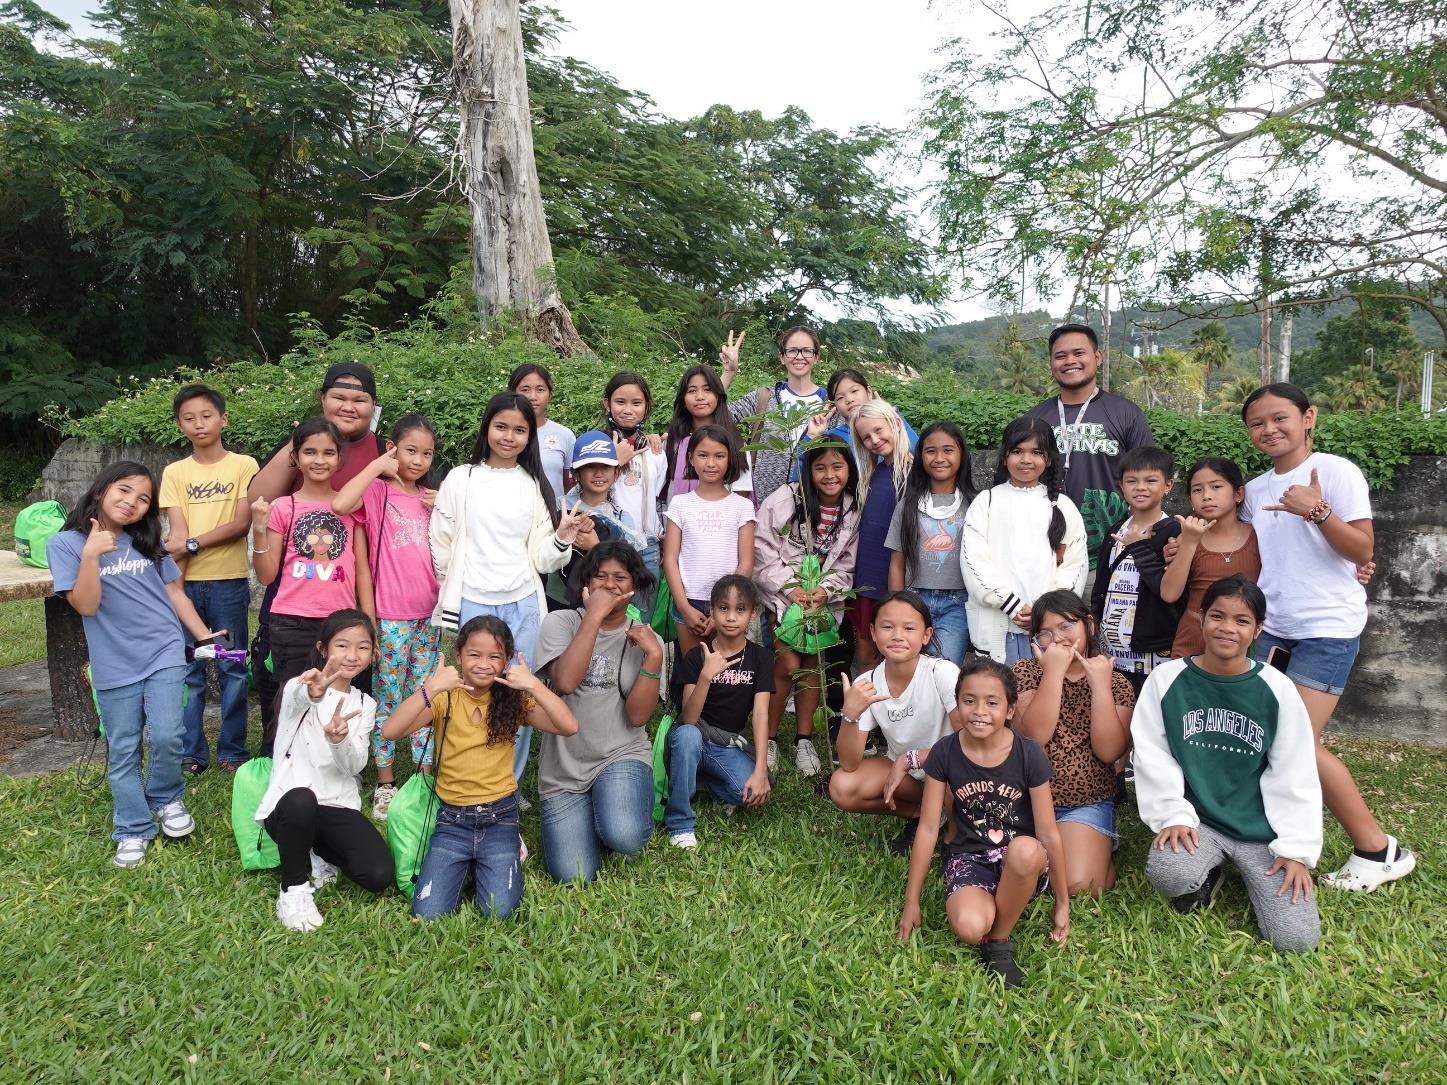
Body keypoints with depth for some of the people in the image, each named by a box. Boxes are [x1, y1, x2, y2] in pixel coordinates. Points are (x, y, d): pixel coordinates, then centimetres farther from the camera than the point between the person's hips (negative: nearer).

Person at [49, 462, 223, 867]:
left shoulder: (149, 541, 7)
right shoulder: (66, 543, -3)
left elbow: (175, 593, 12)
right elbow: (86, 606, -11)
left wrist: (204, 635, 9)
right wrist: (91, 554, -21)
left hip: (164, 655, 1)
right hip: (114, 667, -1)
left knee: (166, 738, -9)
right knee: (122, 753, 7)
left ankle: (166, 799, 20)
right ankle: (133, 831, 21)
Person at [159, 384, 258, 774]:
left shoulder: (243, 465, 1)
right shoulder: (174, 473, 8)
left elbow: (242, 523, -8)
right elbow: (177, 533, -1)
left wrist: (192, 543, -14)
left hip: (229, 582, -2)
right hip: (187, 582, 2)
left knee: (232, 669, 4)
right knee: (187, 671, 7)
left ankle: (232, 750, 15)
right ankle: (191, 751, 19)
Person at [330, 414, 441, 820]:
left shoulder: (431, 497, 12)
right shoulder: (377, 491, -3)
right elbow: (339, 504, -25)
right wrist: (377, 465, -17)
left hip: (430, 613, 5)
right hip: (390, 615, -5)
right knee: (387, 700, 5)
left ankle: (426, 780, 21)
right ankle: (385, 784, 15)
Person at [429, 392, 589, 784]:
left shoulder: (536, 486, 8)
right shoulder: (461, 479, 2)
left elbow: (540, 559, 6)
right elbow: (441, 546, 5)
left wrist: (562, 537, -12)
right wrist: (447, 603, 6)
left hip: (522, 607, 2)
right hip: (471, 605, -2)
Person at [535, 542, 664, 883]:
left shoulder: (646, 639, 3)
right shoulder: (560, 622, -2)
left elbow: (638, 716, -8)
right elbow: (564, 682, -23)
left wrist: (654, 656, -17)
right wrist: (594, 615, -20)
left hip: (622, 756, 0)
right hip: (563, 768, 0)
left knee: (624, 838, -30)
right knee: (573, 876, -11)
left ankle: (609, 817, 9)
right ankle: (587, 818, 21)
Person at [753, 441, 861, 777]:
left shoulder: (854, 510, -2)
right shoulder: (784, 499, -13)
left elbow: (846, 563, 3)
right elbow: (763, 550, -12)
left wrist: (826, 589, -13)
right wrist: (789, 588, -17)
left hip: (823, 598, 4)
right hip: (782, 594, -3)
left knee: (813, 665, 9)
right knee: (788, 665, -9)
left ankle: (804, 740, 22)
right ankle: (768, 738, 8)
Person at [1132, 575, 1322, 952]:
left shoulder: (1277, 688, -5)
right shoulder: (1167, 679, -6)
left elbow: (1295, 775, -1)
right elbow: (1153, 756, -3)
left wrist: (1296, 849, -4)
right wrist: (1173, 815, -12)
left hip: (1263, 828, 1)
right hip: (1195, 820, 0)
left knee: (1296, 938, -12)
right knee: (1168, 874, -32)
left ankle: (1249, 872, 19)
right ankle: (1207, 874, 6)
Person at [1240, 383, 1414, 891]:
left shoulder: (1336, 471, -8)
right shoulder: (1254, 490, 10)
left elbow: (1363, 551, -13)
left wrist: (1316, 510, -26)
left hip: (1327, 628, -6)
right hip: (1271, 628, 7)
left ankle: (1378, 849, 3)